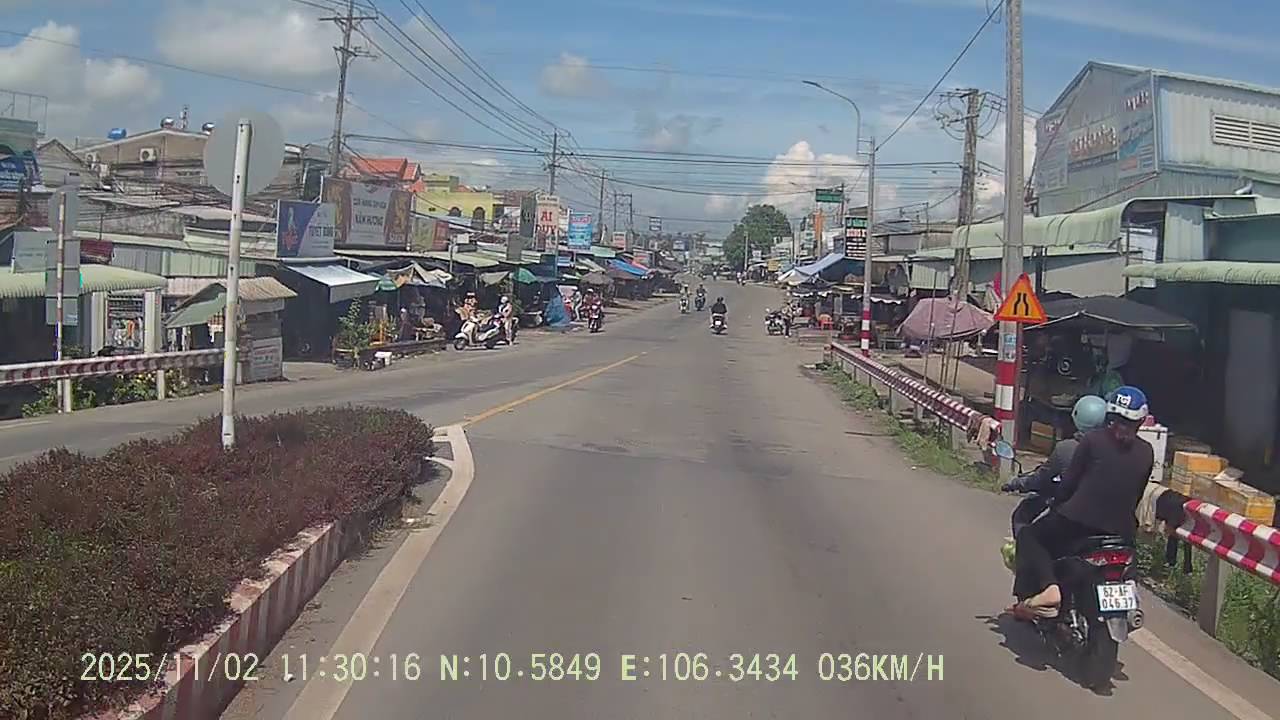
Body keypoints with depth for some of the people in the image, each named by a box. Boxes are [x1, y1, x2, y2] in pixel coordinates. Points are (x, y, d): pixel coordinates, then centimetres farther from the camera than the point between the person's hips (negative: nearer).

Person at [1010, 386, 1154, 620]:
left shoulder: (1092, 440, -3)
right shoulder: (1146, 452, 8)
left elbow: (1069, 480, 0)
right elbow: (1137, 495, 13)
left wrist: (1058, 503, 16)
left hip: (1080, 519, -5)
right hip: (1122, 531, 5)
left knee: (1028, 537, 10)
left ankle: (1048, 587, -11)